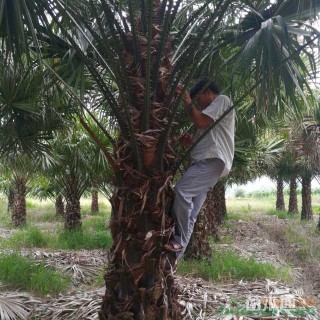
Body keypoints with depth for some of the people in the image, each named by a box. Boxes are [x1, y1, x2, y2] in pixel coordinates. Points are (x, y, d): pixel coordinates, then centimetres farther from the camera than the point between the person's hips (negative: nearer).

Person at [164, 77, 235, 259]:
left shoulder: (222, 100, 4)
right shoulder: (213, 108, 34)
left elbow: (201, 122, -11)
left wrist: (189, 103, 3)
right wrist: (191, 142, 15)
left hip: (213, 160, -10)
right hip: (206, 161, 10)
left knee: (182, 190, -26)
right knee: (191, 211, 1)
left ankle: (180, 241, -21)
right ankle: (177, 252, -2)